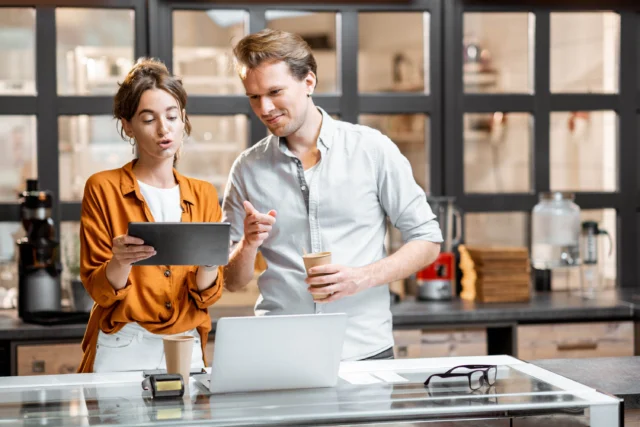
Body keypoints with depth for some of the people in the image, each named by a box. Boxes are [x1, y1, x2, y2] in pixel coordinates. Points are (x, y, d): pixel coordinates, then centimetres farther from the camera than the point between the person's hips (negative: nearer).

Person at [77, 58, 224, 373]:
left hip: (187, 350, 3)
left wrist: (208, 266, -16)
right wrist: (121, 263, -22)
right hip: (122, 350, -2)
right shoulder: (103, 189, 0)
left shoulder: (204, 195, 9)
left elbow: (206, 295, 4)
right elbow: (100, 290, -3)